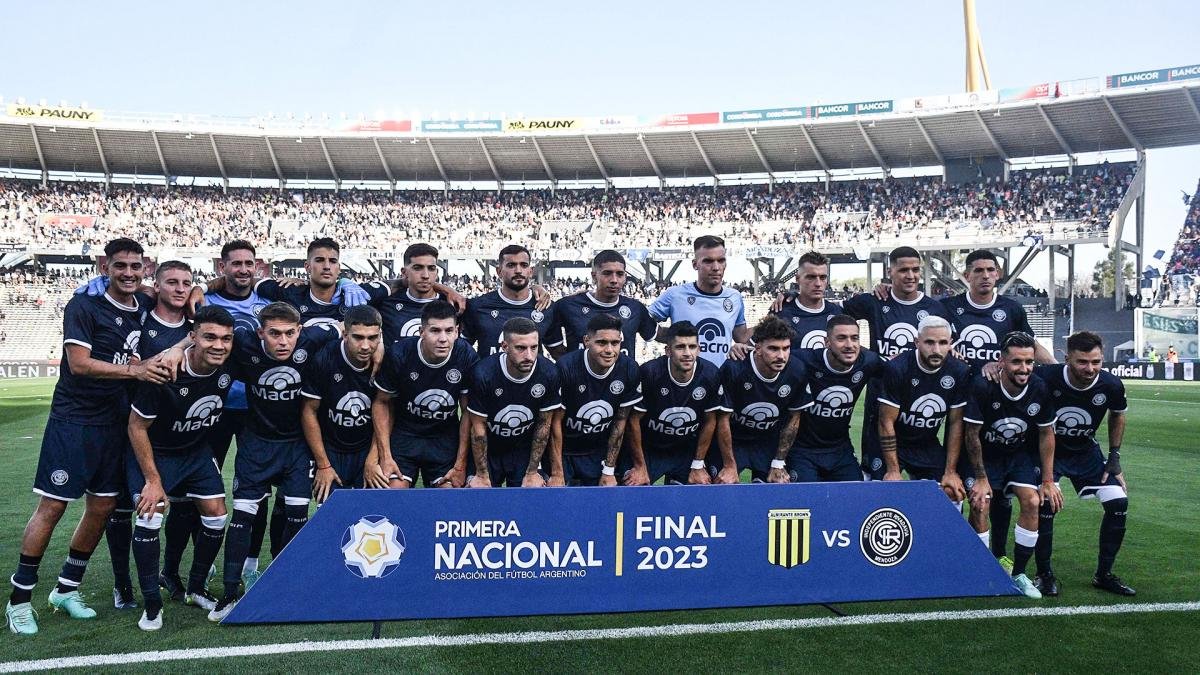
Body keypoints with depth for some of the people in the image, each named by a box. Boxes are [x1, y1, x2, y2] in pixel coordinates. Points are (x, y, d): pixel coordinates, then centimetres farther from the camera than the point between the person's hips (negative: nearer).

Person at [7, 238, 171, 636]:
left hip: (114, 425, 6)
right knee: (52, 507, -2)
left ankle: (67, 589, 26)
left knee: (102, 507, 9)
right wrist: (134, 370, -24)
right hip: (74, 421, -6)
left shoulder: (146, 307, 5)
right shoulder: (84, 307, -10)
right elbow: (79, 364, -17)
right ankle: (19, 599, 11)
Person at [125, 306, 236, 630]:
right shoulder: (165, 371, -31)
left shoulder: (228, 370, -17)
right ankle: (152, 605, -1)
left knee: (216, 517, 1)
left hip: (196, 451, 5)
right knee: (150, 518, -18)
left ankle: (195, 590, 22)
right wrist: (152, 479, -17)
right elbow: (137, 426, -20)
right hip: (154, 452, -5)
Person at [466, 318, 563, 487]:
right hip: (488, 450, -1)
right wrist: (482, 475, -7)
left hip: (525, 450, 1)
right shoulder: (482, 373, -25)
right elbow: (478, 426, -14)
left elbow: (544, 424, -7)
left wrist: (532, 472, -3)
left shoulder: (549, 373, -19)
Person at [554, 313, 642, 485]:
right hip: (563, 451, -3)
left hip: (599, 454, 3)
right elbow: (555, 422, -15)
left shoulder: (630, 370, -12)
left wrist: (609, 471, -1)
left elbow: (620, 422, -2)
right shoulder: (566, 368, -22)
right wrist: (557, 474, -15)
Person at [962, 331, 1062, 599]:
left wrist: (1048, 481, -3)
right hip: (986, 455, -3)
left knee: (1033, 502, -14)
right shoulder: (983, 386, -27)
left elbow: (1046, 434, -2)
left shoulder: (1040, 390, -17)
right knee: (980, 504, -18)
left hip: (1021, 454, 3)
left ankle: (1018, 573, 1)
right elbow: (972, 434, -17)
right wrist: (981, 478, -14)